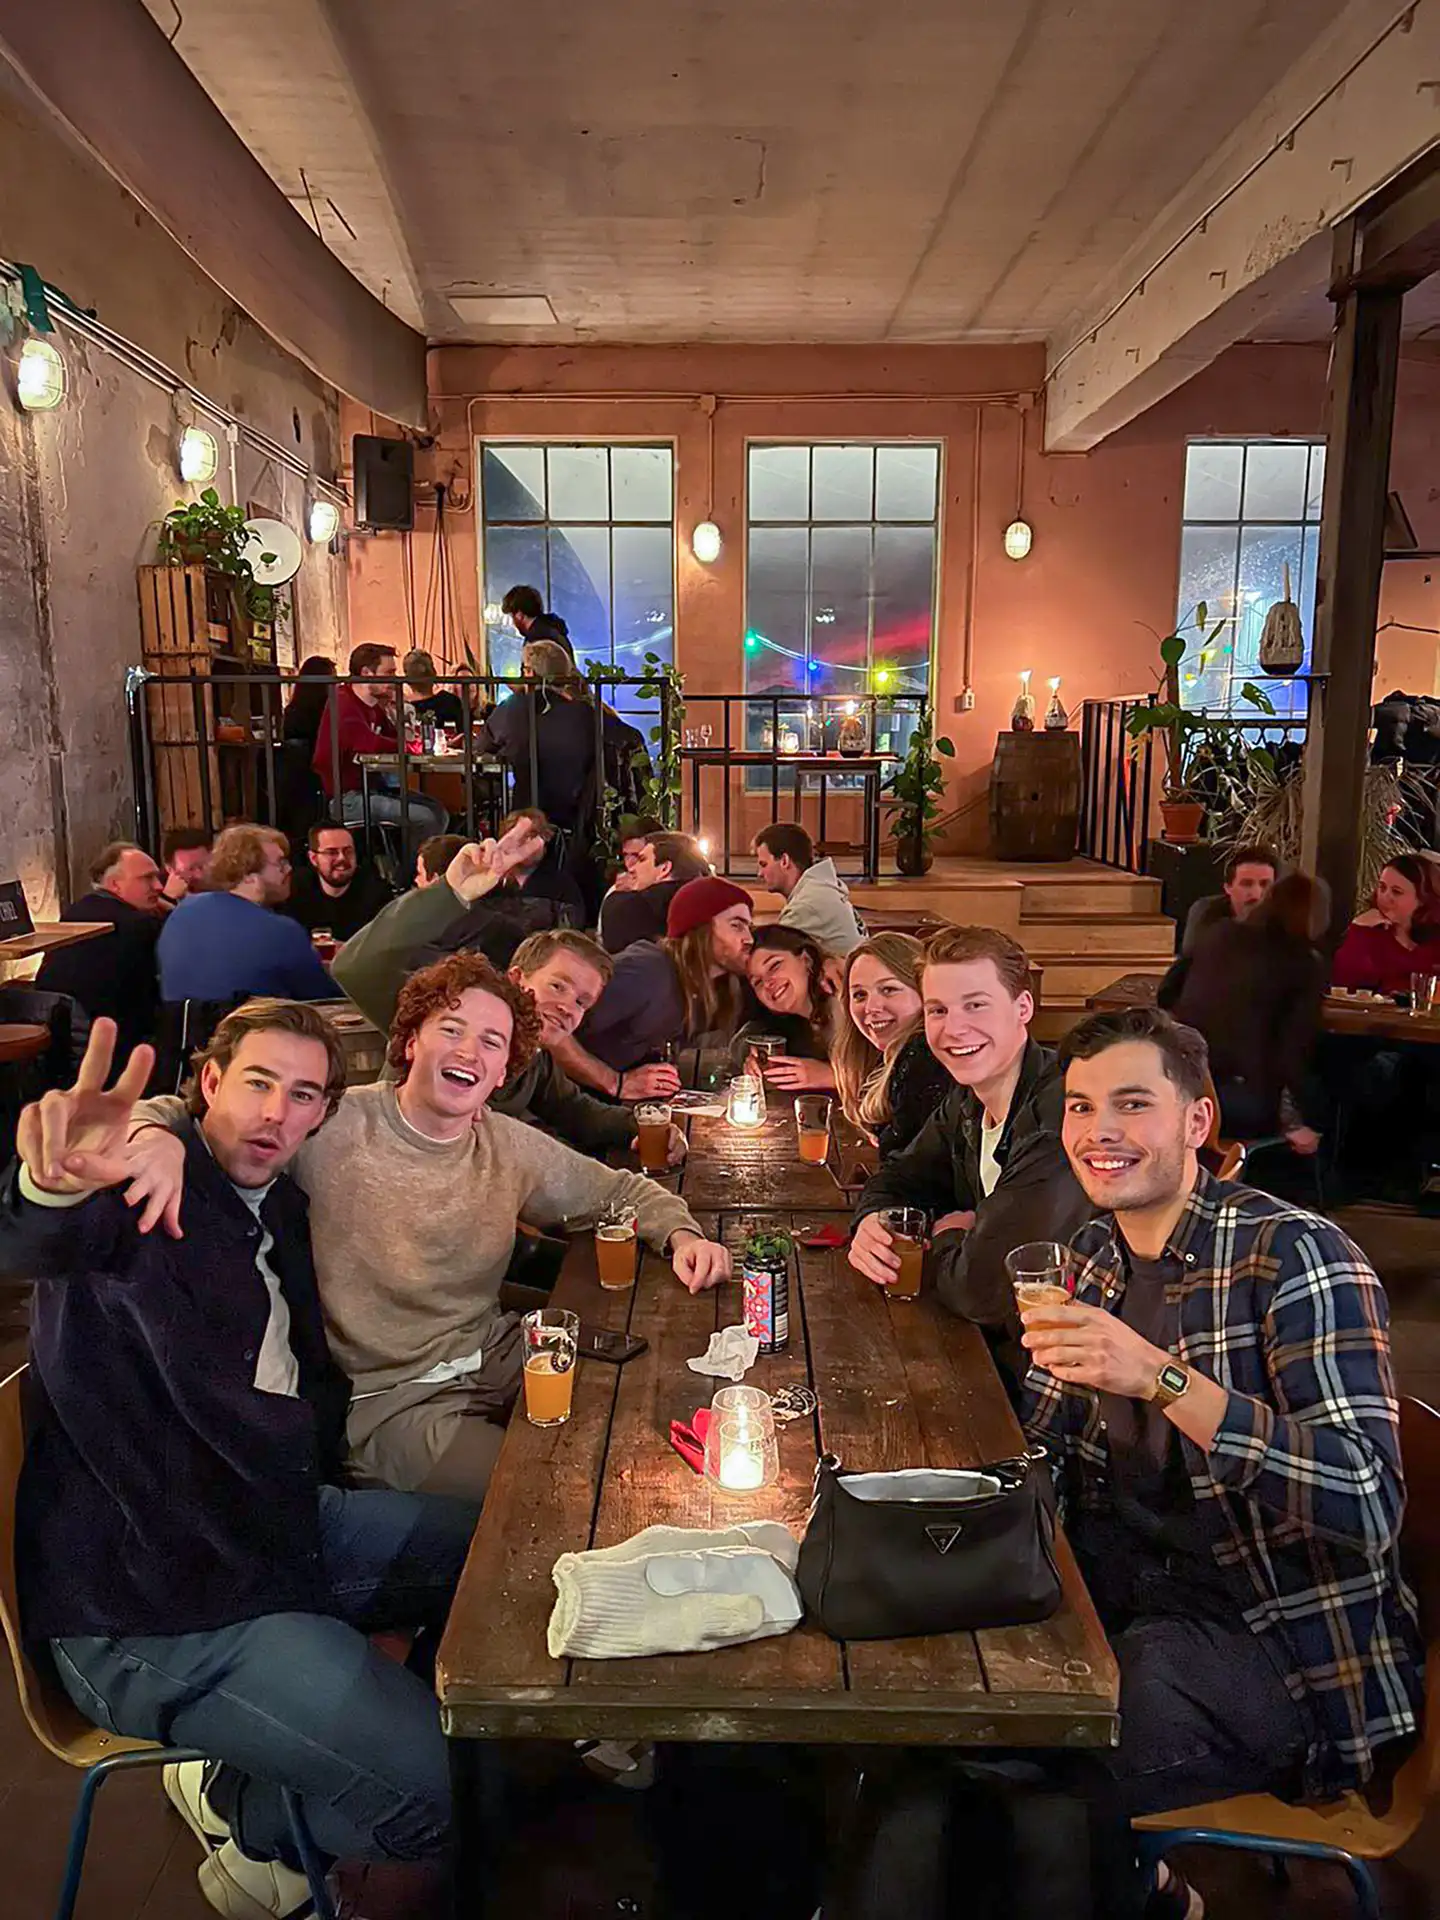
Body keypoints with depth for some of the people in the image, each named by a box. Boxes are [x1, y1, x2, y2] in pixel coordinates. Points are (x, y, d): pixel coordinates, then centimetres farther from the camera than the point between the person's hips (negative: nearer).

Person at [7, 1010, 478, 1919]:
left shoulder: (281, 1206, 9)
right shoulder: (141, 1199, -17)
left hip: (280, 1527, 9)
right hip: (151, 1613, -9)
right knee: (455, 1786, -16)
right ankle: (254, 1821, 12)